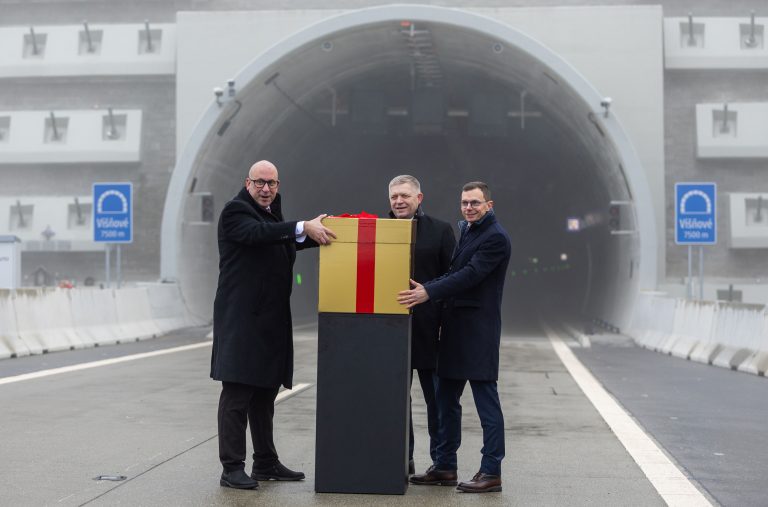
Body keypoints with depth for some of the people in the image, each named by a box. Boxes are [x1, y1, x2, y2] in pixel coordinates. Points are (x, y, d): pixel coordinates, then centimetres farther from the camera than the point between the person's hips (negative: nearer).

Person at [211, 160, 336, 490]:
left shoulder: (272, 215, 20)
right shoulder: (236, 211, -7)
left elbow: (289, 243, 16)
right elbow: (257, 232, -25)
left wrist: (315, 233, -1)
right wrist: (303, 227, -34)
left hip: (270, 320, 9)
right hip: (241, 318, -8)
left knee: (264, 393, 14)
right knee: (236, 394, -6)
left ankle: (266, 463, 22)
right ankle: (232, 468, -2)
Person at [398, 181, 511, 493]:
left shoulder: (496, 238, -11)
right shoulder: (465, 230, 16)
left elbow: (470, 275, -21)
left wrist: (428, 292, -27)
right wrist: (424, 288, 6)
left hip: (478, 329, -9)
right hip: (454, 326, 9)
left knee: (486, 402, -4)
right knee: (446, 400, 12)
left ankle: (491, 472, 2)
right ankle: (445, 467, 21)